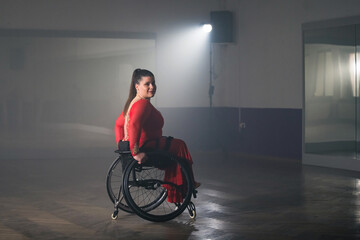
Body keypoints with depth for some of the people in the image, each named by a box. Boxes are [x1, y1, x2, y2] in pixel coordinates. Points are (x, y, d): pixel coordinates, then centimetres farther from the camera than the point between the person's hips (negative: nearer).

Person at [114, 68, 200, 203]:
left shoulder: (132, 102, 12)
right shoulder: (143, 104, -21)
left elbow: (119, 123, 22)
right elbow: (134, 125, -38)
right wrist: (135, 152, -35)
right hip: (145, 149, -11)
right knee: (180, 146, 12)